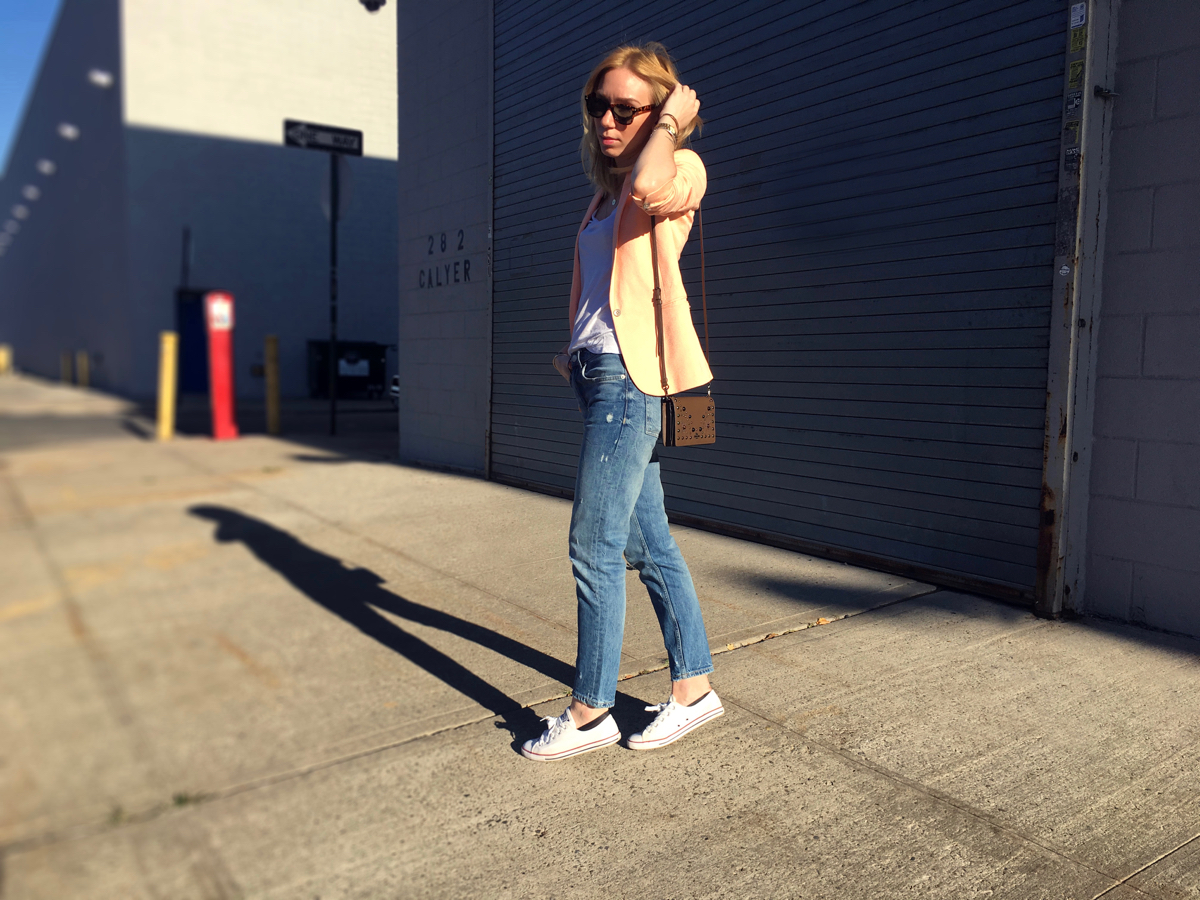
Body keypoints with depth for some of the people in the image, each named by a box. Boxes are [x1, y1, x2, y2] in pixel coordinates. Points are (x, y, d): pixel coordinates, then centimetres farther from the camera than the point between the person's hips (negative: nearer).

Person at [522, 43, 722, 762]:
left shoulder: (683, 169, -2)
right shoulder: (609, 191, 22)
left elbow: (649, 189, -27)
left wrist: (672, 119, -10)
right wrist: (573, 352, 18)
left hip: (633, 374, -9)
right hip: (599, 372, 9)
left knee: (594, 547, -7)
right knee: (648, 543, 10)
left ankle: (590, 713, 7)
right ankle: (695, 686, 20)